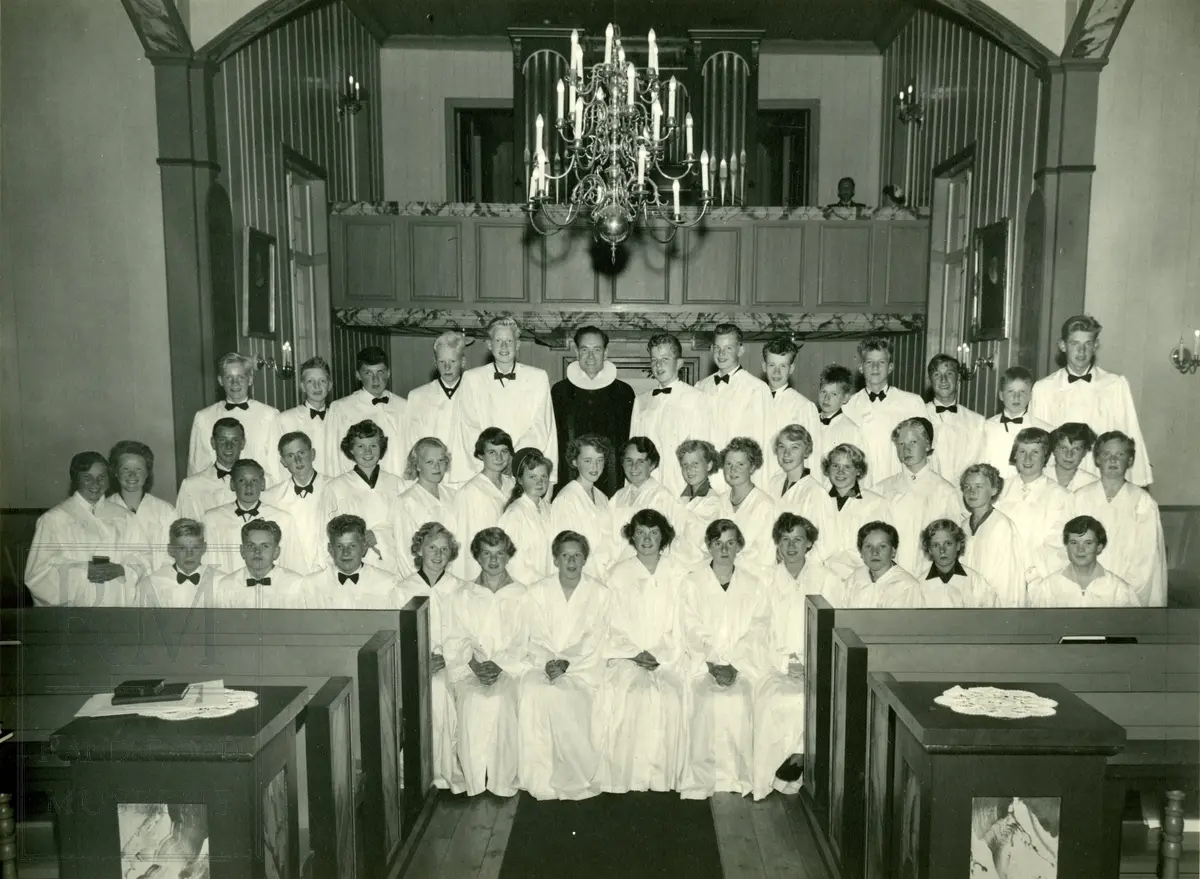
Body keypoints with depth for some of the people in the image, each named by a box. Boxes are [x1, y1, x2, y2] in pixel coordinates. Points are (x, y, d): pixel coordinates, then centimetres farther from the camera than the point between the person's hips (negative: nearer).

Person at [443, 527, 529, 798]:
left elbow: (525, 642, 3)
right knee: (472, 700, -30)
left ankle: (502, 780, -20)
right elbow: (454, 641, 6)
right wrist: (474, 663, -12)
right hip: (468, 667, 1)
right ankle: (473, 781, -19)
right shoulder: (462, 596, 15)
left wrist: (500, 664, -13)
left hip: (510, 667, -1)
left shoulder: (522, 595, 11)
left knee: (500, 698, -31)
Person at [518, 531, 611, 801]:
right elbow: (537, 640, 4)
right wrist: (548, 663, -16)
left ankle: (576, 779, -16)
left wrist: (566, 663, -17)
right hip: (544, 664, 2)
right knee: (533, 692, -30)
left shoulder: (599, 593, 6)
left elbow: (594, 641, -2)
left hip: (584, 667, -1)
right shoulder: (537, 592, 11)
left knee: (568, 696, -31)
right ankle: (540, 781, -21)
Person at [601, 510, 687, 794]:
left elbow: (682, 626, 6)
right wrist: (635, 654, -8)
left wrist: (659, 656, -9)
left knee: (670, 696, -28)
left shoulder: (677, 573, 11)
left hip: (668, 658, 0)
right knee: (629, 695, -29)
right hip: (626, 656, 0)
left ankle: (662, 776, -17)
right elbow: (612, 626, 6)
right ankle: (626, 777, -21)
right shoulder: (618, 574, 11)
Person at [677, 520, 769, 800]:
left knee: (739, 697, -27)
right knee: (707, 700, -27)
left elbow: (757, 630, 3)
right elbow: (692, 629, 2)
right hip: (703, 661, 0)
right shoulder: (693, 581, 12)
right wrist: (714, 663, -12)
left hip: (743, 663, 1)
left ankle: (738, 778, -15)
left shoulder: (753, 584, 14)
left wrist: (733, 663, -12)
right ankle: (703, 778, -18)